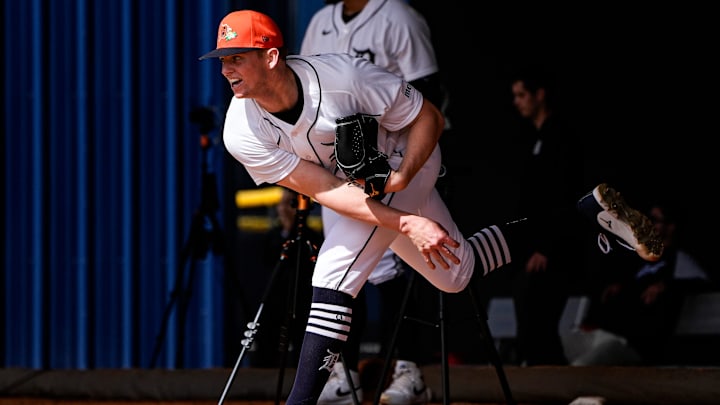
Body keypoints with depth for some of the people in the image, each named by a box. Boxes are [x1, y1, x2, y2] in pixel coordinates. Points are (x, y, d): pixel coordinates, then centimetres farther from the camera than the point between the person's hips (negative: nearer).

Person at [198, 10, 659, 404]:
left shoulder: (342, 75, -34)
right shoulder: (242, 133, -23)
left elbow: (429, 117, -19)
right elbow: (323, 190, -26)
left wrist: (399, 178, -34)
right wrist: (407, 223, -34)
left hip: (402, 163, -6)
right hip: (358, 191, 6)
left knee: (334, 275, -24)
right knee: (457, 273, 16)